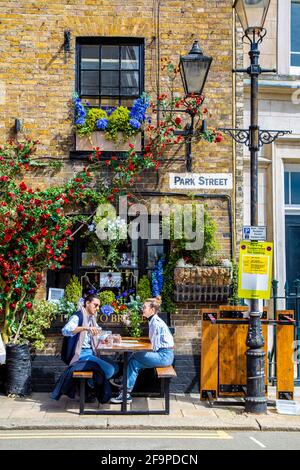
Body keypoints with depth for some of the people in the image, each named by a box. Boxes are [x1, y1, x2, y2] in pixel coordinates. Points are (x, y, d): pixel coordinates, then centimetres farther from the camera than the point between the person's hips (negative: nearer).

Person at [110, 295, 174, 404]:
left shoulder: (156, 323, -17)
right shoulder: (153, 321, 13)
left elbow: (155, 347, -16)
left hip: (165, 356, -9)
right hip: (162, 355, 9)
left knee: (134, 357, -10)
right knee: (134, 362, 0)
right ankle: (126, 393, 4)